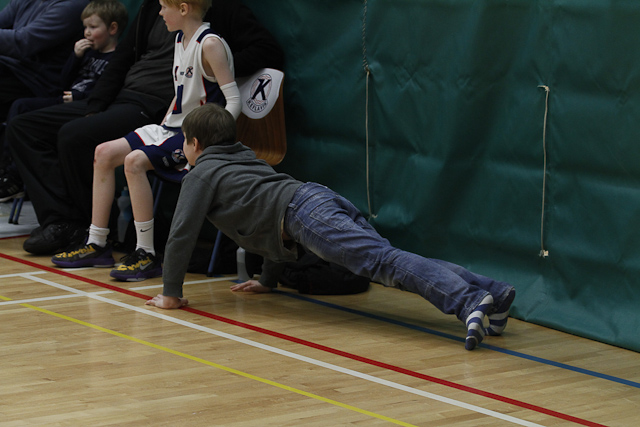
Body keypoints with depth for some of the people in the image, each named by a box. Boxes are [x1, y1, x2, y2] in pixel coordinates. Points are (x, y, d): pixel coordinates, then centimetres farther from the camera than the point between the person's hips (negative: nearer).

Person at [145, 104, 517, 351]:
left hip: (305, 213, -8)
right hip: (325, 197, 8)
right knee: (387, 260, -6)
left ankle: (466, 301, -46)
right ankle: (491, 291, -24)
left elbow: (182, 234, 12)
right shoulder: (246, 159, 41)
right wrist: (268, 281, 50)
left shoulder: (202, 175, 18)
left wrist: (172, 294, 20)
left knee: (381, 261, -25)